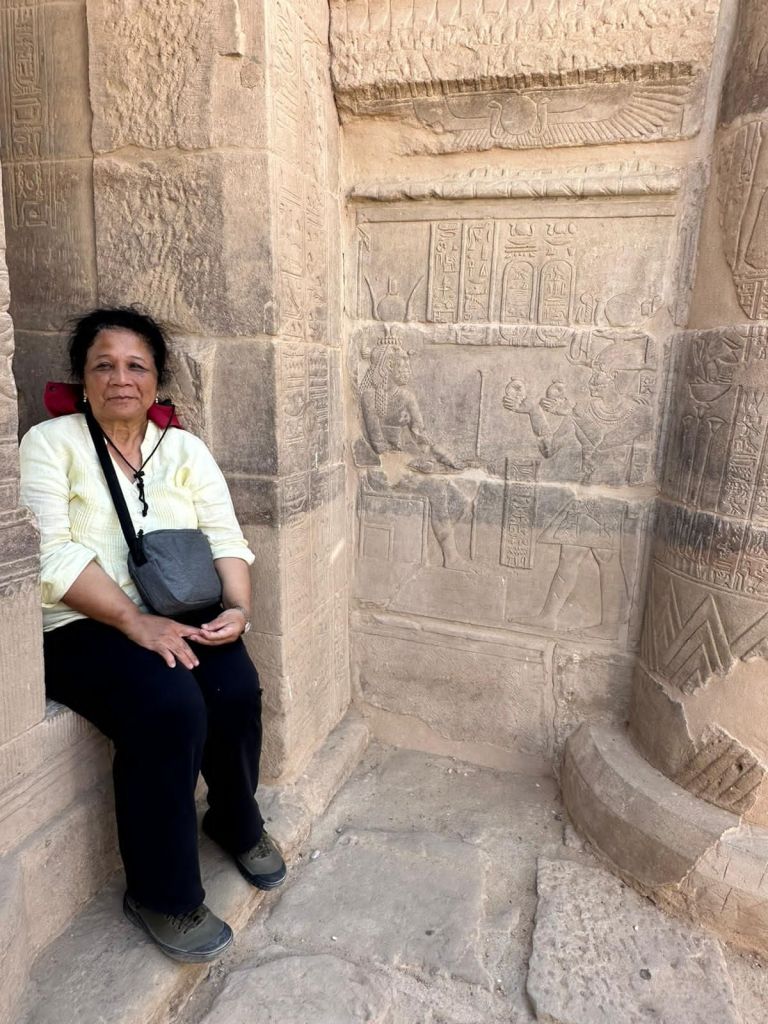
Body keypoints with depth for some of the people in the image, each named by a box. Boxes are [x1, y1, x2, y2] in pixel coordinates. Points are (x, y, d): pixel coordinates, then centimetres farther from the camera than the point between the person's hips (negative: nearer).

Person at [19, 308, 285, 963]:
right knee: (168, 707, -29)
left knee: (237, 689, -22)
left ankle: (237, 822, 11)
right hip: (81, 626, -3)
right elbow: (54, 554, -12)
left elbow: (225, 537, 3)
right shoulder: (49, 444, 1)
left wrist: (238, 606, -16)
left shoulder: (185, 449, 13)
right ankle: (161, 895, -5)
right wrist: (135, 621, -23)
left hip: (182, 615, 4)